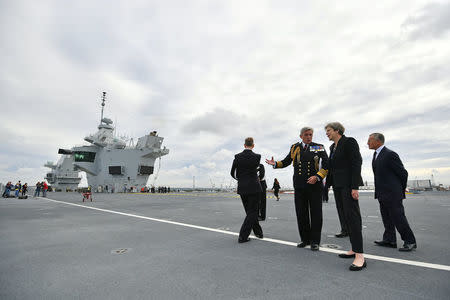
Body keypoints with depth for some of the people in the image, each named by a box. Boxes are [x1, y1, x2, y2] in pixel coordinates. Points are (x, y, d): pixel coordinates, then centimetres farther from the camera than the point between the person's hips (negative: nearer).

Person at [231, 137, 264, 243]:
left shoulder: (237, 156, -5)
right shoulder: (257, 156, -9)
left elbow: (233, 173, 3)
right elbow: (255, 169, 7)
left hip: (242, 187, 3)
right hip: (254, 187, -2)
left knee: (250, 211, 17)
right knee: (252, 212, 7)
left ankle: (258, 232, 30)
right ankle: (242, 236, 3)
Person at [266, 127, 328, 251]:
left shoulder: (319, 148, 3)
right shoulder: (294, 148, 10)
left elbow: (326, 165, -2)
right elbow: (286, 162, 16)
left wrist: (317, 177, -16)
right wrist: (275, 164, -2)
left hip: (314, 186, -2)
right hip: (299, 186, 2)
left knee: (315, 213, 3)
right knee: (301, 213, 8)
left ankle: (315, 241, 17)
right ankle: (305, 239, 23)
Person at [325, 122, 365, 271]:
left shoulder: (349, 142, -7)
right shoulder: (332, 147, 17)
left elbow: (357, 163, -14)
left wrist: (355, 187, -20)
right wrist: (328, 184, 16)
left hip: (348, 184, -8)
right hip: (337, 185, 9)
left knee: (352, 216, -11)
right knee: (344, 217, 9)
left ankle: (360, 256, -7)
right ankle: (354, 249, 19)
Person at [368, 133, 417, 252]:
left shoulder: (390, 154, -14)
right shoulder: (376, 154, 13)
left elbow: (403, 173, -10)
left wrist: (401, 190, 1)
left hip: (392, 194, -9)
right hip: (382, 194, 9)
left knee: (398, 218, 0)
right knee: (387, 219, 13)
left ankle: (410, 241, 14)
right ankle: (390, 240, 22)